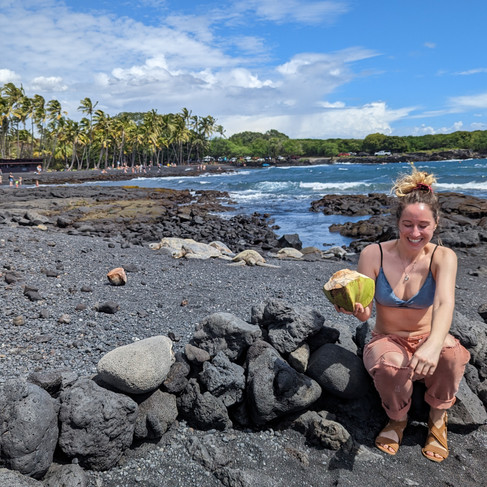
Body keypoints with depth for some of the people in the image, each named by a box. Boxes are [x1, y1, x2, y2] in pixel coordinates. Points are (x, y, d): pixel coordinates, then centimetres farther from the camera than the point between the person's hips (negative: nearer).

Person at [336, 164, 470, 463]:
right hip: (387, 340, 0)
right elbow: (365, 312, -10)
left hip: (427, 339, 1)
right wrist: (355, 309, -36)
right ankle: (398, 419, 2)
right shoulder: (374, 254, -13)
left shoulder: (442, 257, -12)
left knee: (452, 354, -33)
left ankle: (438, 418, 0)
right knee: (390, 367, -35)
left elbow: (445, 304, -31)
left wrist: (433, 344, -51)